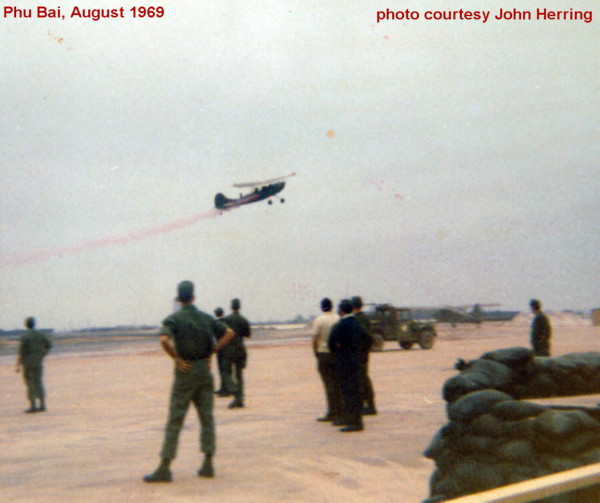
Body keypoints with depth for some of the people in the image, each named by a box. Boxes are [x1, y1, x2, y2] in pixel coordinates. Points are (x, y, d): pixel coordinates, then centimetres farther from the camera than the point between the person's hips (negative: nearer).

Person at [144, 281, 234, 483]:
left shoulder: (173, 319, -7)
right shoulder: (206, 318, 7)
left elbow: (164, 340, -24)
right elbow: (229, 333, 5)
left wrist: (176, 358, -12)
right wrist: (212, 351, 5)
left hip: (186, 370, -4)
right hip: (205, 370, 4)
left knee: (175, 420, -2)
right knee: (207, 417, 9)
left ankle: (164, 468, -1)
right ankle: (208, 464, 9)